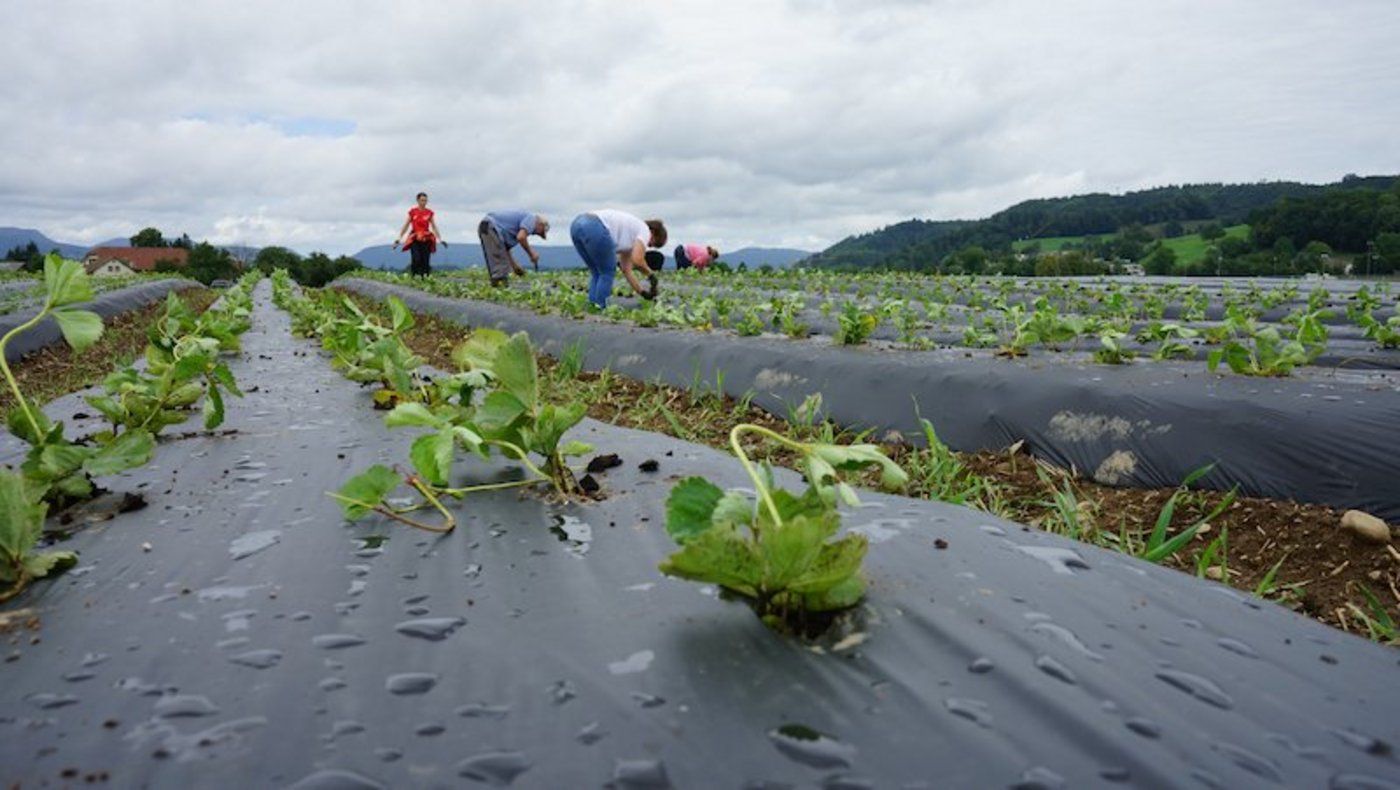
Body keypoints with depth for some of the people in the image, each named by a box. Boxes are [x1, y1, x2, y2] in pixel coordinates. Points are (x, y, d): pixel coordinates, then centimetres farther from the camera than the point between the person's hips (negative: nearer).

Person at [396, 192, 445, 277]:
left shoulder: (429, 212, 8)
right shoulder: (412, 212, 4)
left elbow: (434, 227, 13)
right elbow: (405, 226, 9)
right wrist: (399, 239, 5)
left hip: (426, 239, 2)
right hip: (414, 239, -2)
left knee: (425, 261, -3)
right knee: (416, 260, -18)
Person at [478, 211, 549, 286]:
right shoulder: (532, 218, 2)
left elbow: (505, 248, 29)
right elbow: (521, 237, -17)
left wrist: (514, 266, 28)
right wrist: (531, 254, -3)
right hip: (492, 227, -10)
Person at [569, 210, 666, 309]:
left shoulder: (629, 241, 35)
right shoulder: (644, 231, 11)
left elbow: (626, 270, 37)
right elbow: (637, 260, -4)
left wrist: (643, 293, 40)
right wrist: (651, 275, 13)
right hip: (593, 228, -9)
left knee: (596, 272, 23)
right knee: (608, 272, 9)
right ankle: (599, 307, 9)